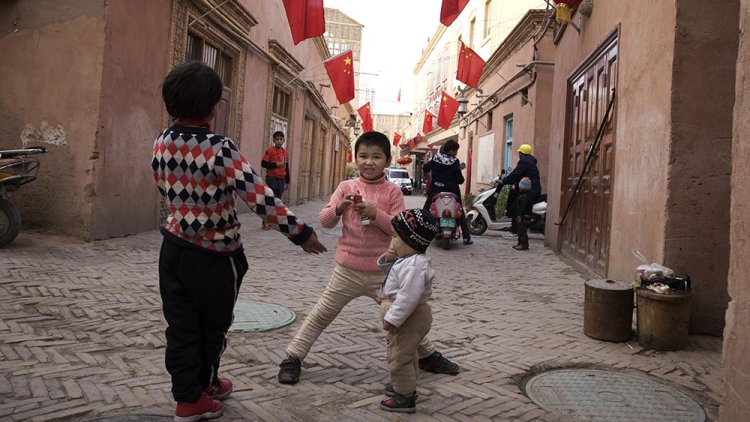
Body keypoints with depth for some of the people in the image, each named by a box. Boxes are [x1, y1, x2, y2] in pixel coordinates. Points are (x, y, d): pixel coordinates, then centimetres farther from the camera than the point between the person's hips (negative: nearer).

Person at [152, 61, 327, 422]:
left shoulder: (161, 143, -3)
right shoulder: (220, 149, -23)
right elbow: (261, 199, -27)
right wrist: (300, 232, -20)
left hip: (174, 248, 5)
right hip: (215, 255, -5)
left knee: (181, 326, 14)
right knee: (212, 326, 18)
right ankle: (203, 386, 38)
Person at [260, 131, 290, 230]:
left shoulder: (285, 152, 12)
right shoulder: (270, 150, -5)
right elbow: (263, 163, -8)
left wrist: (287, 181, 17)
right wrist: (276, 164, -17)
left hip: (281, 180, 6)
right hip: (271, 179, -6)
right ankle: (266, 222, -7)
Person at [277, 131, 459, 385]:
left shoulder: (393, 191, -3)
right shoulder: (346, 187, 0)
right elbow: (325, 221, -1)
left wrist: (376, 214, -22)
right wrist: (339, 208, -20)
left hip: (382, 272, 0)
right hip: (348, 270, 0)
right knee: (321, 315, 6)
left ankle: (427, 356, 35)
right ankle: (292, 358, 19)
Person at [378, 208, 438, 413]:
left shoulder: (414, 266, -28)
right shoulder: (406, 259, 6)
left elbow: (409, 297, -33)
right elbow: (391, 270, 23)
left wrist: (393, 318, -29)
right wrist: (387, 260, 0)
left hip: (409, 317, -11)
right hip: (406, 316, 11)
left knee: (399, 356, -1)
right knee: (405, 354, 26)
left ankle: (405, 397, 12)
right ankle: (406, 385, 44)